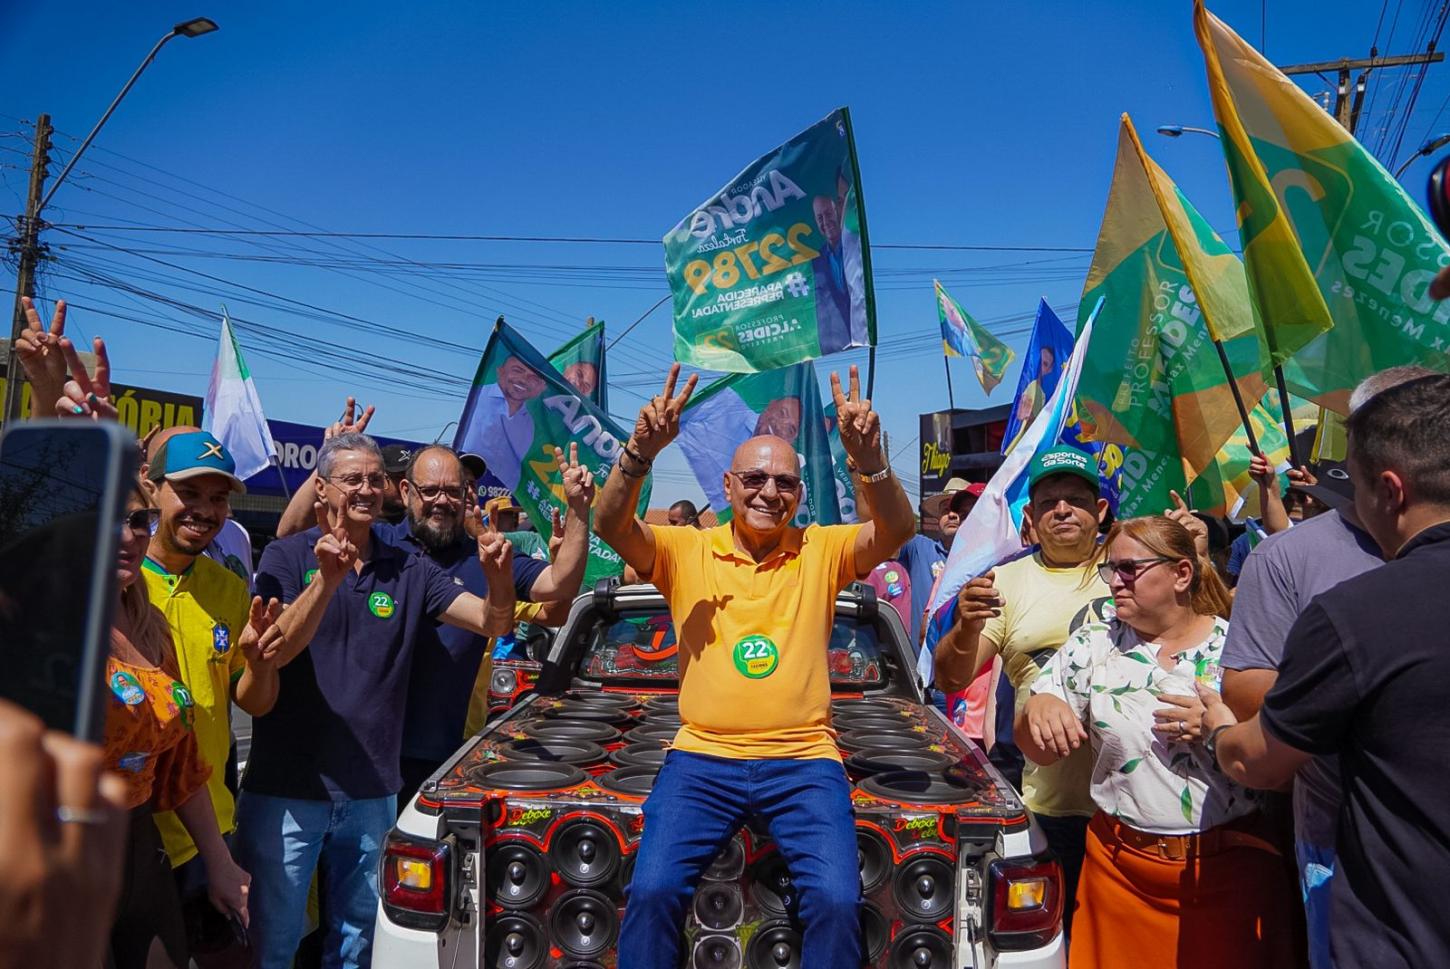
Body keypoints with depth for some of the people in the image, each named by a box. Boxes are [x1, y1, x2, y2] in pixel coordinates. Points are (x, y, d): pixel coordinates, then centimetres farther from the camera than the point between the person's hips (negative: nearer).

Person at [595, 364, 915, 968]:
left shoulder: (822, 551, 6)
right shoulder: (687, 550, 5)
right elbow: (612, 526, -9)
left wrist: (869, 459, -29)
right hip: (702, 756, 0)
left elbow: (895, 532, -9)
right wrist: (640, 452, -28)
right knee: (652, 890, -18)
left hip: (803, 759, 0)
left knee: (836, 900, -18)